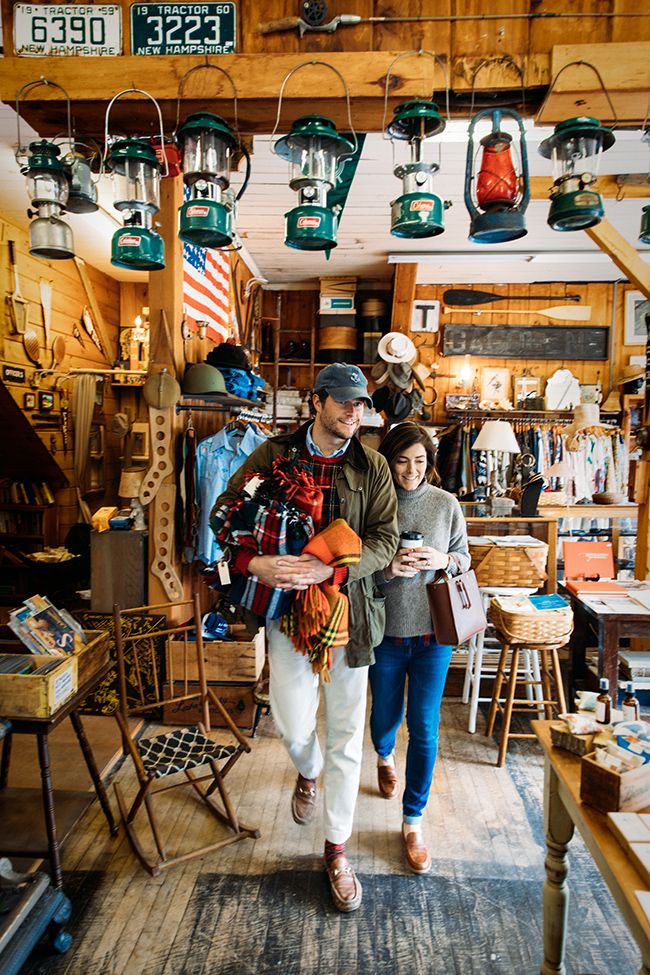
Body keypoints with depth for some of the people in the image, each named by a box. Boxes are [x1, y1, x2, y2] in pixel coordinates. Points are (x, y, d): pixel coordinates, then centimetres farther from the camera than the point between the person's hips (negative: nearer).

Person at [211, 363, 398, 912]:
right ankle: (308, 774, 46)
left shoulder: (371, 467, -1)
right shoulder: (272, 455, -1)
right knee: (293, 726, 6)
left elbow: (384, 539, -8)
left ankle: (337, 848, 32)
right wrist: (252, 563, -19)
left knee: (346, 736, 10)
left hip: (349, 609, 1)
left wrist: (328, 570, -23)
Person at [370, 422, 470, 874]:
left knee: (424, 727, 3)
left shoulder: (447, 504, -4)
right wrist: (388, 570, -23)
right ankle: (385, 756, 56)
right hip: (385, 632, 0)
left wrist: (443, 561, -15)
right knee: (385, 713, 19)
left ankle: (414, 821, 23)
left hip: (433, 633, 0)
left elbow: (465, 559, 6)